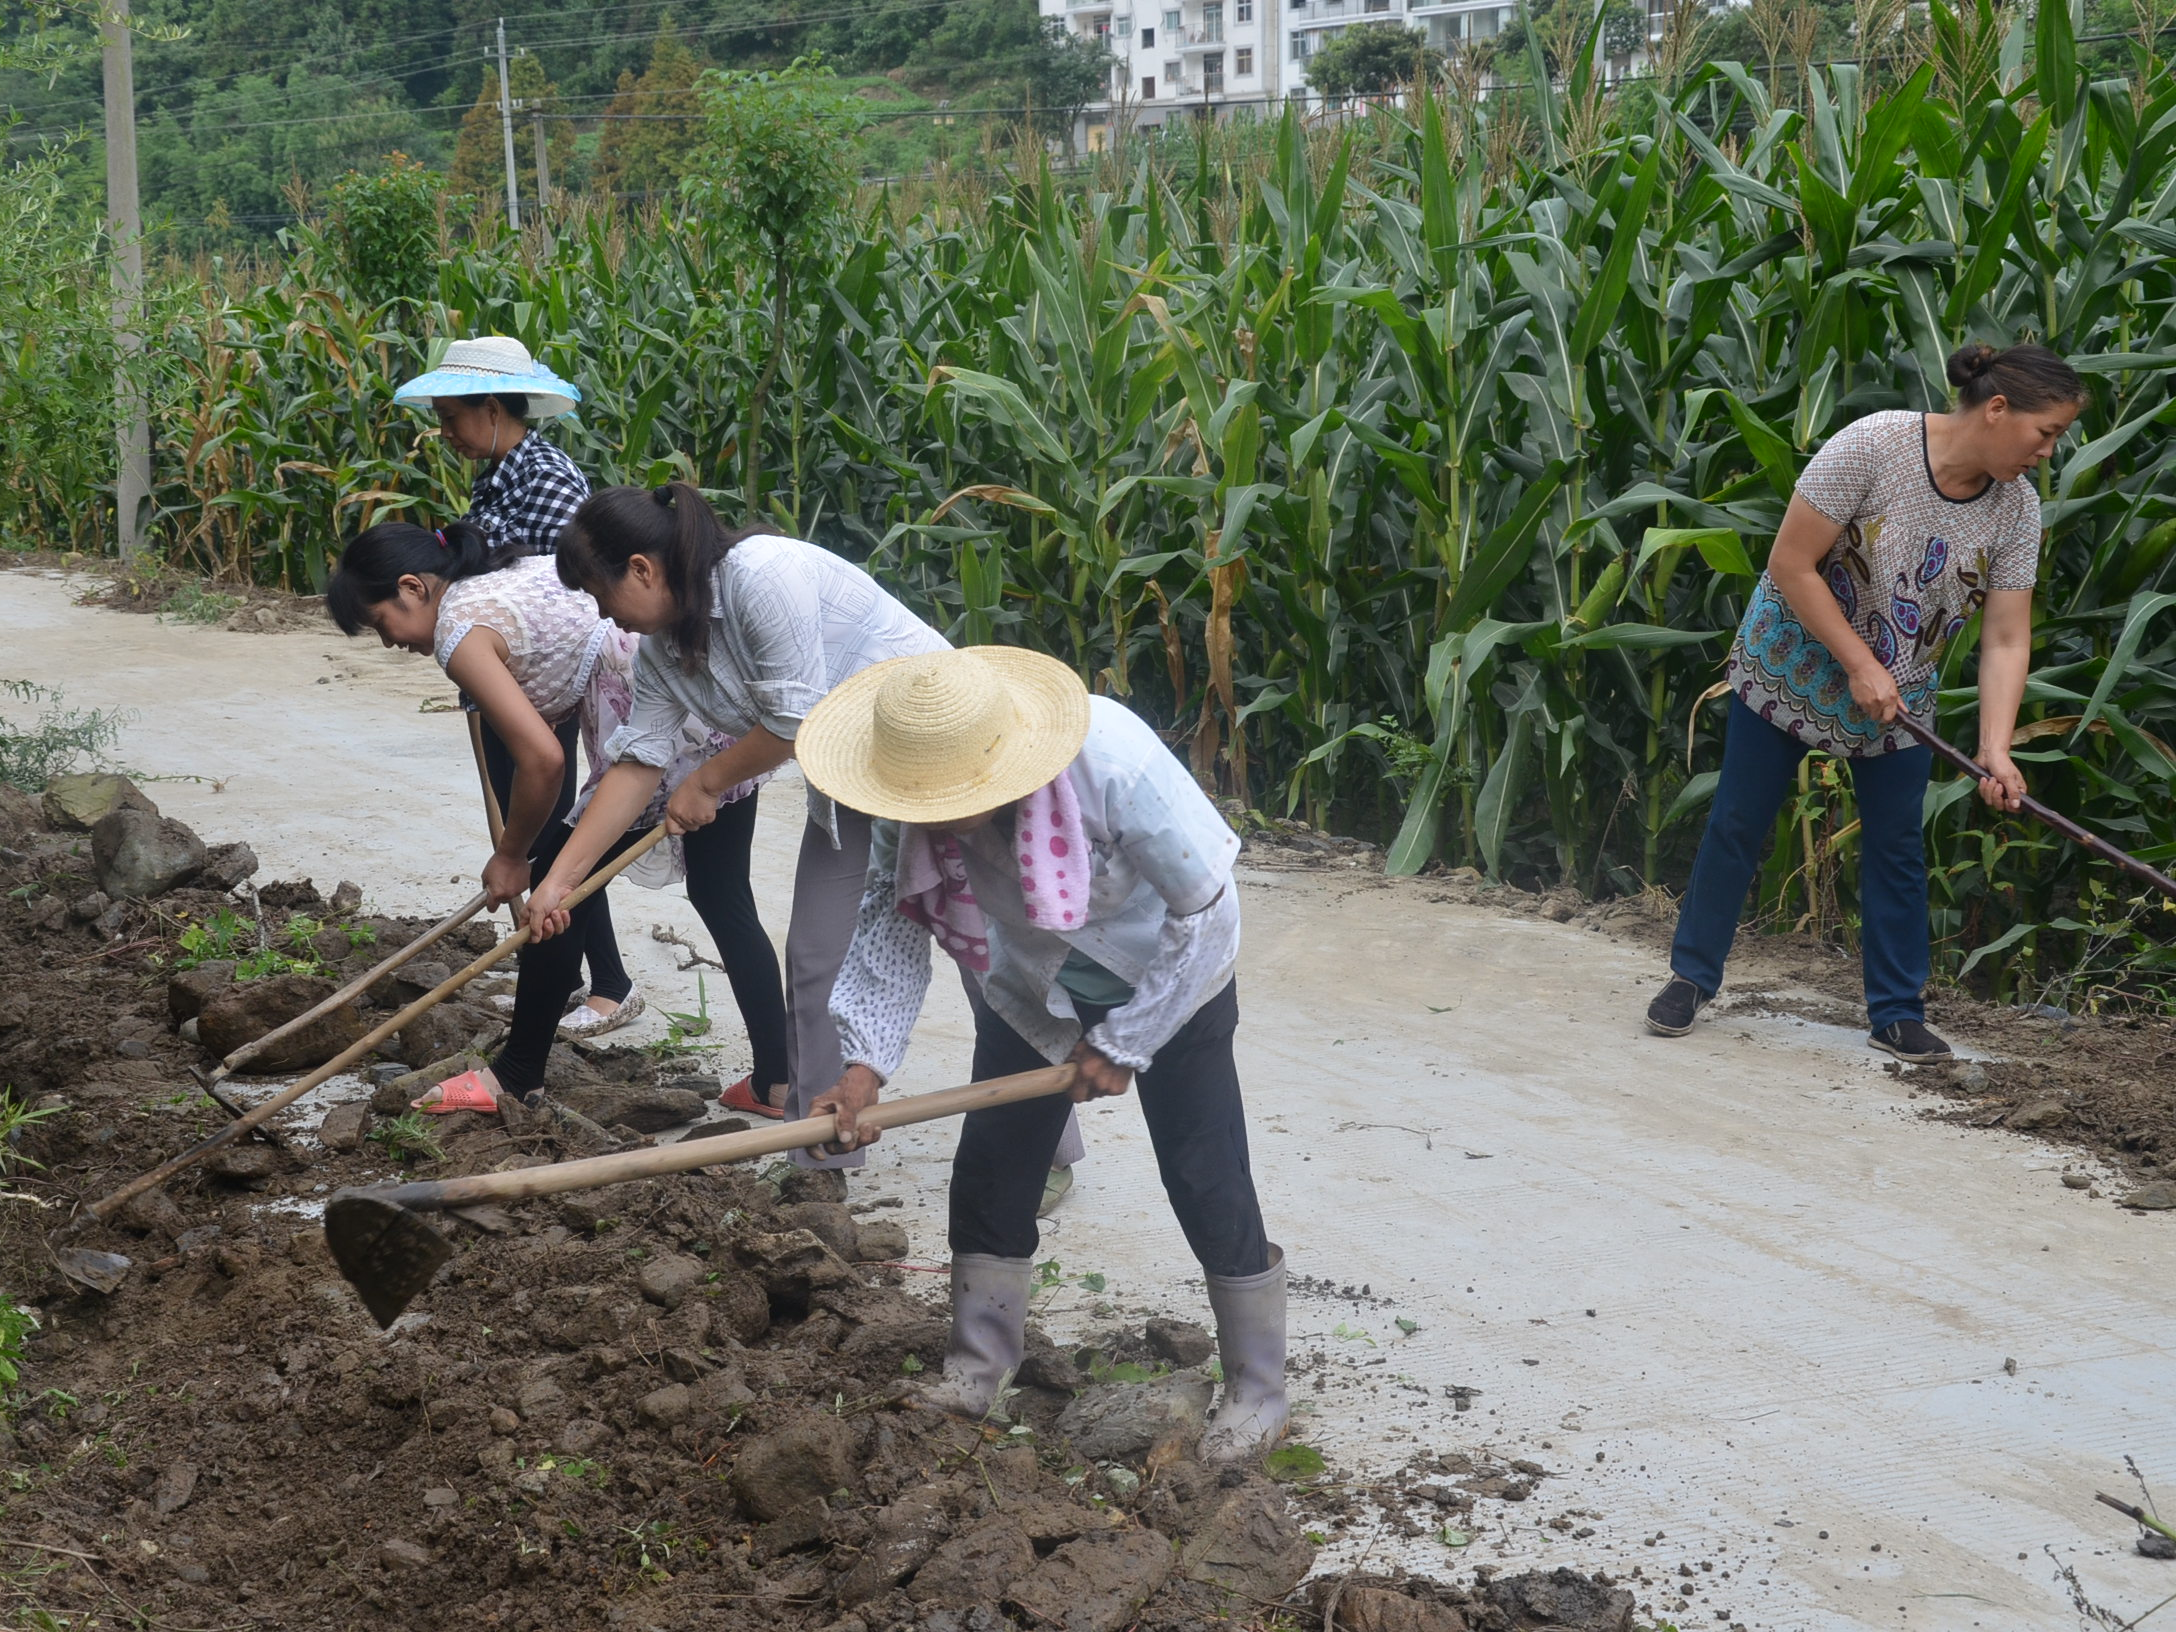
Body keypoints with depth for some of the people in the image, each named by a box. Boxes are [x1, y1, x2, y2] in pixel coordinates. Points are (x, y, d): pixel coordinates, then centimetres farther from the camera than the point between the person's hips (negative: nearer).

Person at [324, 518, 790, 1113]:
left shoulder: (460, 628, -9)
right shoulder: (521, 568, 19)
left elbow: (542, 760, -17)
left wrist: (511, 857, -2)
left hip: (671, 732, -9)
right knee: (724, 904, 16)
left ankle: (517, 1075, 16)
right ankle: (777, 1079, 21)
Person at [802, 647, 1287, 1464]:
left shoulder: (1114, 763, -39)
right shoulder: (915, 795, -26)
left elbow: (1207, 913, -29)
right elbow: (890, 918, -18)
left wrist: (1124, 1043, -21)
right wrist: (865, 1061, -31)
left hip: (1165, 985, -4)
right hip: (1031, 990, 5)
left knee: (1207, 1183, -5)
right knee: (989, 1167, 4)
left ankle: (1258, 1390, 10)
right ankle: (976, 1367, 22)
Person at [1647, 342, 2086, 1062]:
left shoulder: (2016, 509, -12)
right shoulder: (1872, 446, -27)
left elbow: (2007, 640, -13)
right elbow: (1791, 565, -24)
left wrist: (1995, 751, -25)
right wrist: (1860, 666, -24)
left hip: (1898, 696, 4)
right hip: (1791, 666, -4)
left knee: (1897, 847, 4)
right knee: (1736, 824, 3)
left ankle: (1896, 1014, 15)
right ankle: (1691, 978, 18)